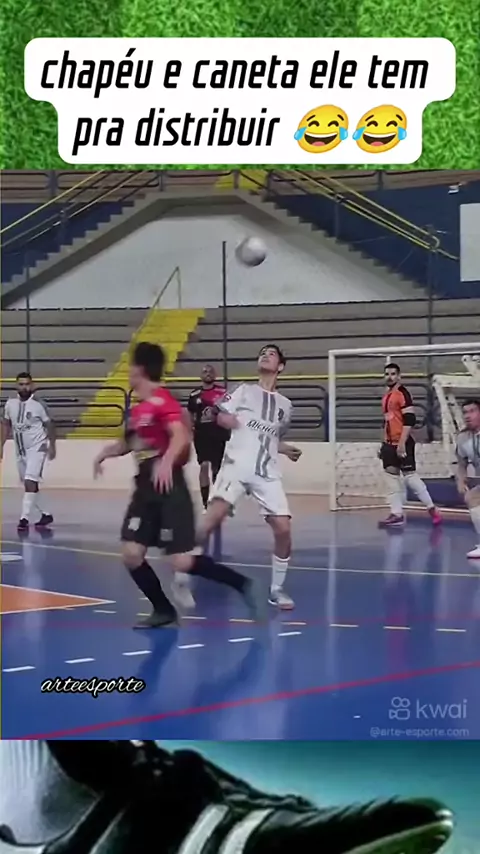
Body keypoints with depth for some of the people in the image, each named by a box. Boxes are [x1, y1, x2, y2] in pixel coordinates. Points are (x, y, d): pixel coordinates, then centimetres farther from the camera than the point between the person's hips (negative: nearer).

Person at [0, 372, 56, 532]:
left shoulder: (38, 404, -13)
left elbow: (50, 425, -4)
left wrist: (52, 446, -3)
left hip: (37, 448, -6)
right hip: (20, 450, 6)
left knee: (30, 482, -18)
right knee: (29, 485, 12)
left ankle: (24, 518, -19)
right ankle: (45, 514, 27)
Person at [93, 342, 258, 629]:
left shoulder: (163, 400, -13)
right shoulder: (138, 408, 13)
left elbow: (181, 436, -28)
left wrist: (166, 462, -45)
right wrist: (107, 452, 15)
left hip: (170, 489, -8)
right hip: (145, 489, 8)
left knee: (182, 562, -11)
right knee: (132, 554, -2)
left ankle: (241, 583, 9)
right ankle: (164, 610, 12)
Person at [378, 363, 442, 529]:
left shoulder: (403, 393, -11)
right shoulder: (386, 396, 16)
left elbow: (409, 420, -18)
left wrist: (402, 443, -22)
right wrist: (384, 444, 23)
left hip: (403, 443, -9)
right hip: (390, 443, 9)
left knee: (410, 476, -7)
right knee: (391, 477, 3)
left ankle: (431, 508, 5)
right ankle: (397, 515, 5)